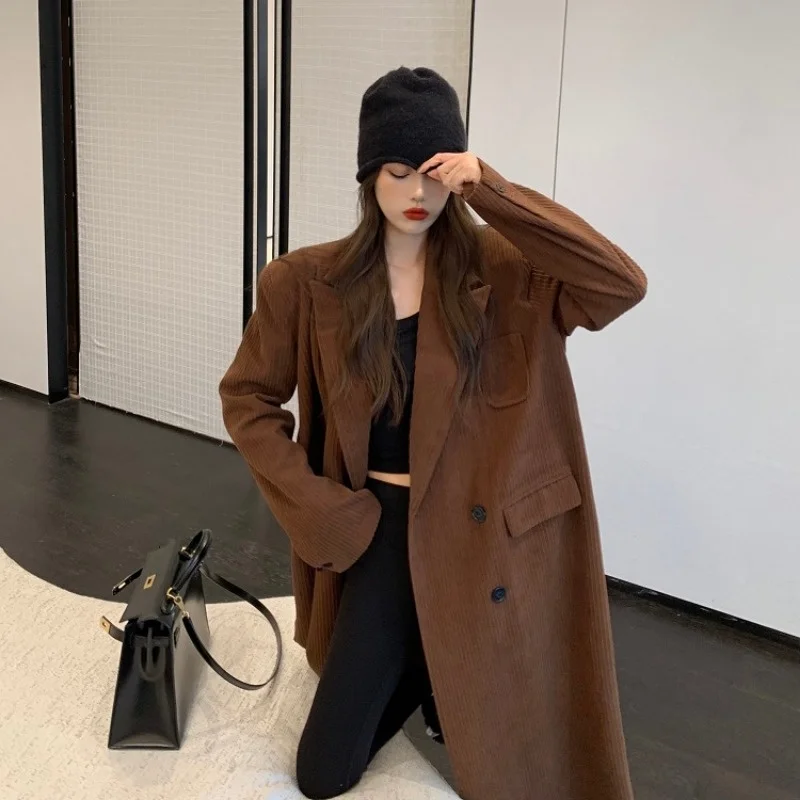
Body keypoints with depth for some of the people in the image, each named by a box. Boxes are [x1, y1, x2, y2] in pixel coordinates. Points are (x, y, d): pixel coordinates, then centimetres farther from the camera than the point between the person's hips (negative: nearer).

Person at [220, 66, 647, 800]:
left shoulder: (503, 271, -8)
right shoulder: (309, 283, -5)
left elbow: (624, 286, -22)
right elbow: (246, 399, 3)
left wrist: (492, 191, -25)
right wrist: (321, 511, -5)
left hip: (483, 530, -1)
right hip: (381, 528, 2)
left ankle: (440, 690, 42)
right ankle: (417, 681, 38)